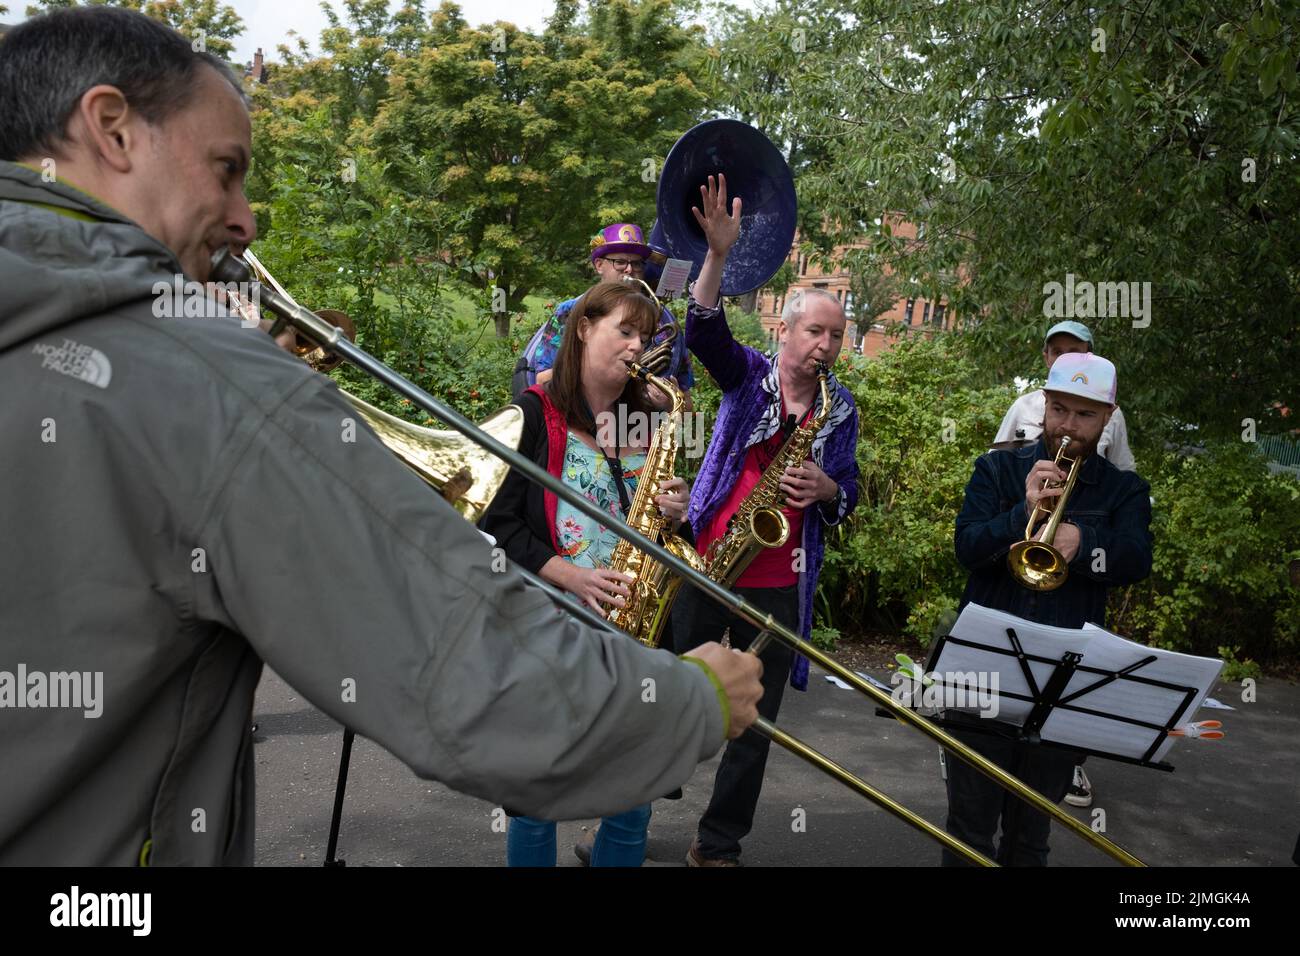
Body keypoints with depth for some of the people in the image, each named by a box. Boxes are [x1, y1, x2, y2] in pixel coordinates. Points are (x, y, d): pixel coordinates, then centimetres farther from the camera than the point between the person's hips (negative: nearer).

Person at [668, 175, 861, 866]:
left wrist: (826, 488, -12)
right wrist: (718, 254, -34)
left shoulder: (841, 407, 9)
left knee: (756, 719, 8)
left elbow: (847, 495, 12)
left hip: (780, 583, 3)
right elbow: (704, 333, -19)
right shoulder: (748, 373, 0)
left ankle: (718, 845, 24)